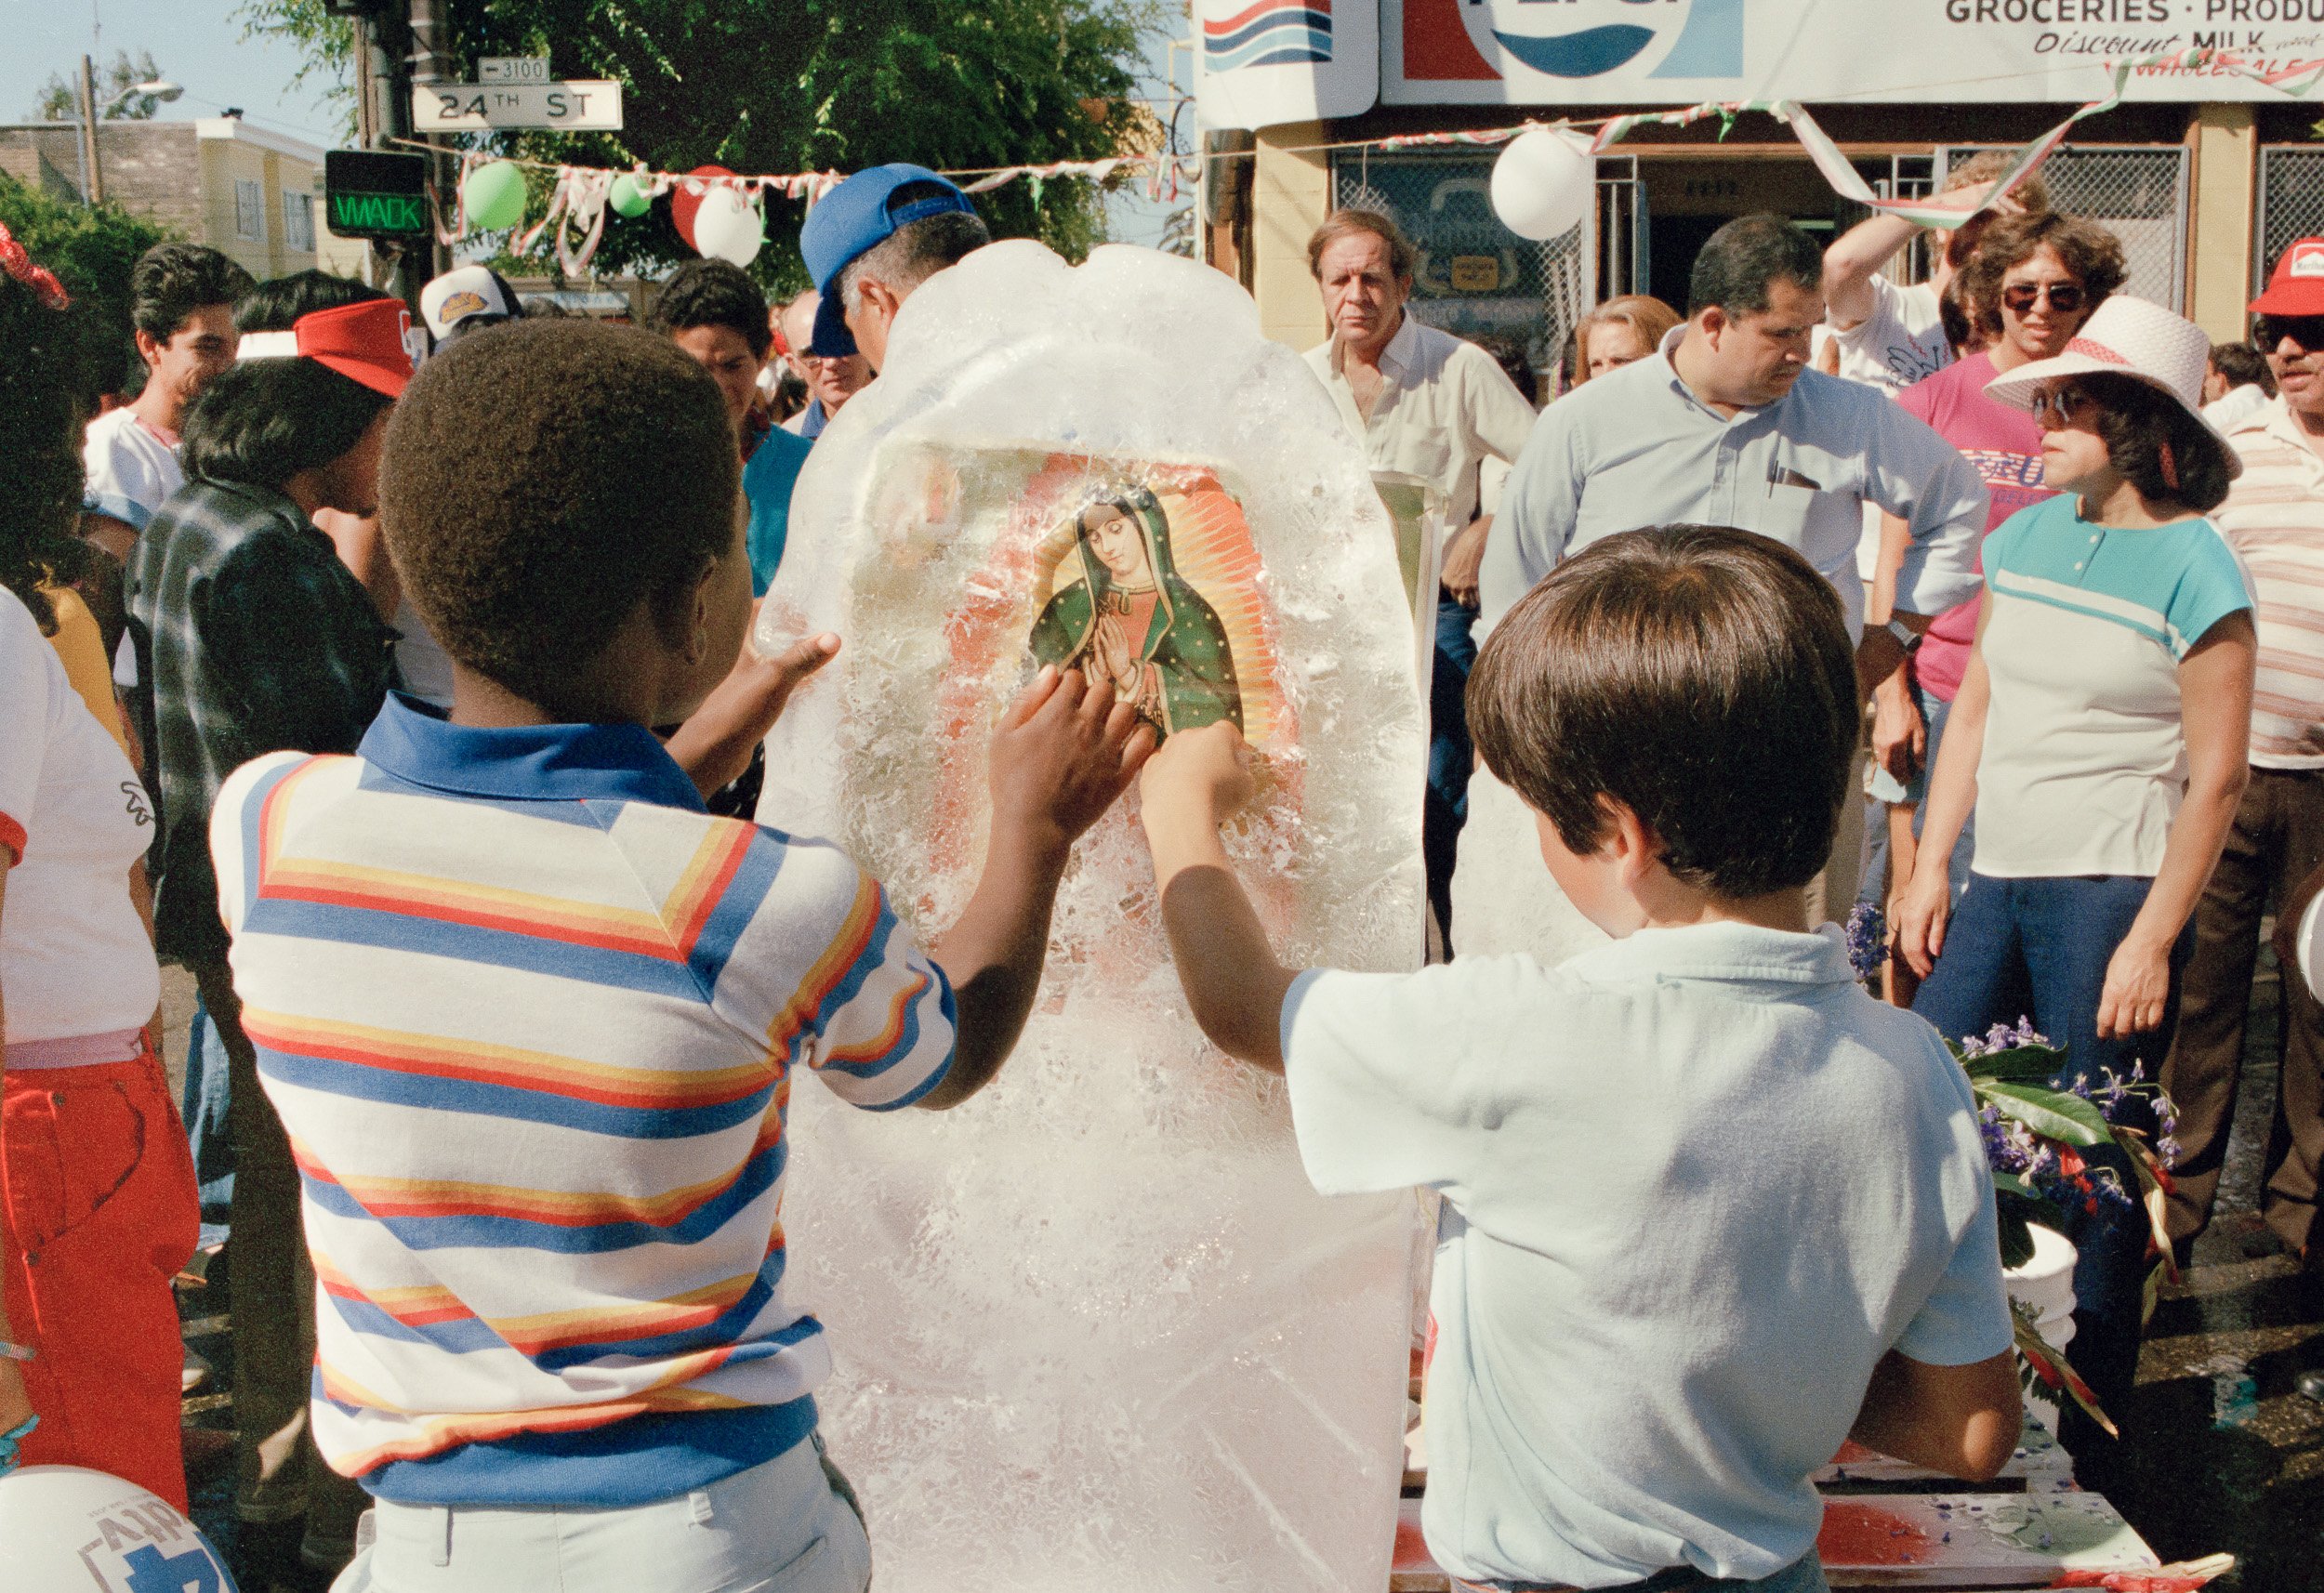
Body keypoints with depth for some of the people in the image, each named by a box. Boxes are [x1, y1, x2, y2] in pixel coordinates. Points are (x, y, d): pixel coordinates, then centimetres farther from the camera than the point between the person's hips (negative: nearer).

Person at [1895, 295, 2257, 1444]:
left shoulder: (2193, 566, -9)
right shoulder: (2026, 537, 10)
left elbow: (2216, 778, -9)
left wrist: (2153, 938, -13)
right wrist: (1930, 866, 10)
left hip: (2110, 893, -6)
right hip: (1999, 881, 6)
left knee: (2092, 1176, 2)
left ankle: (2073, 1452, 18)